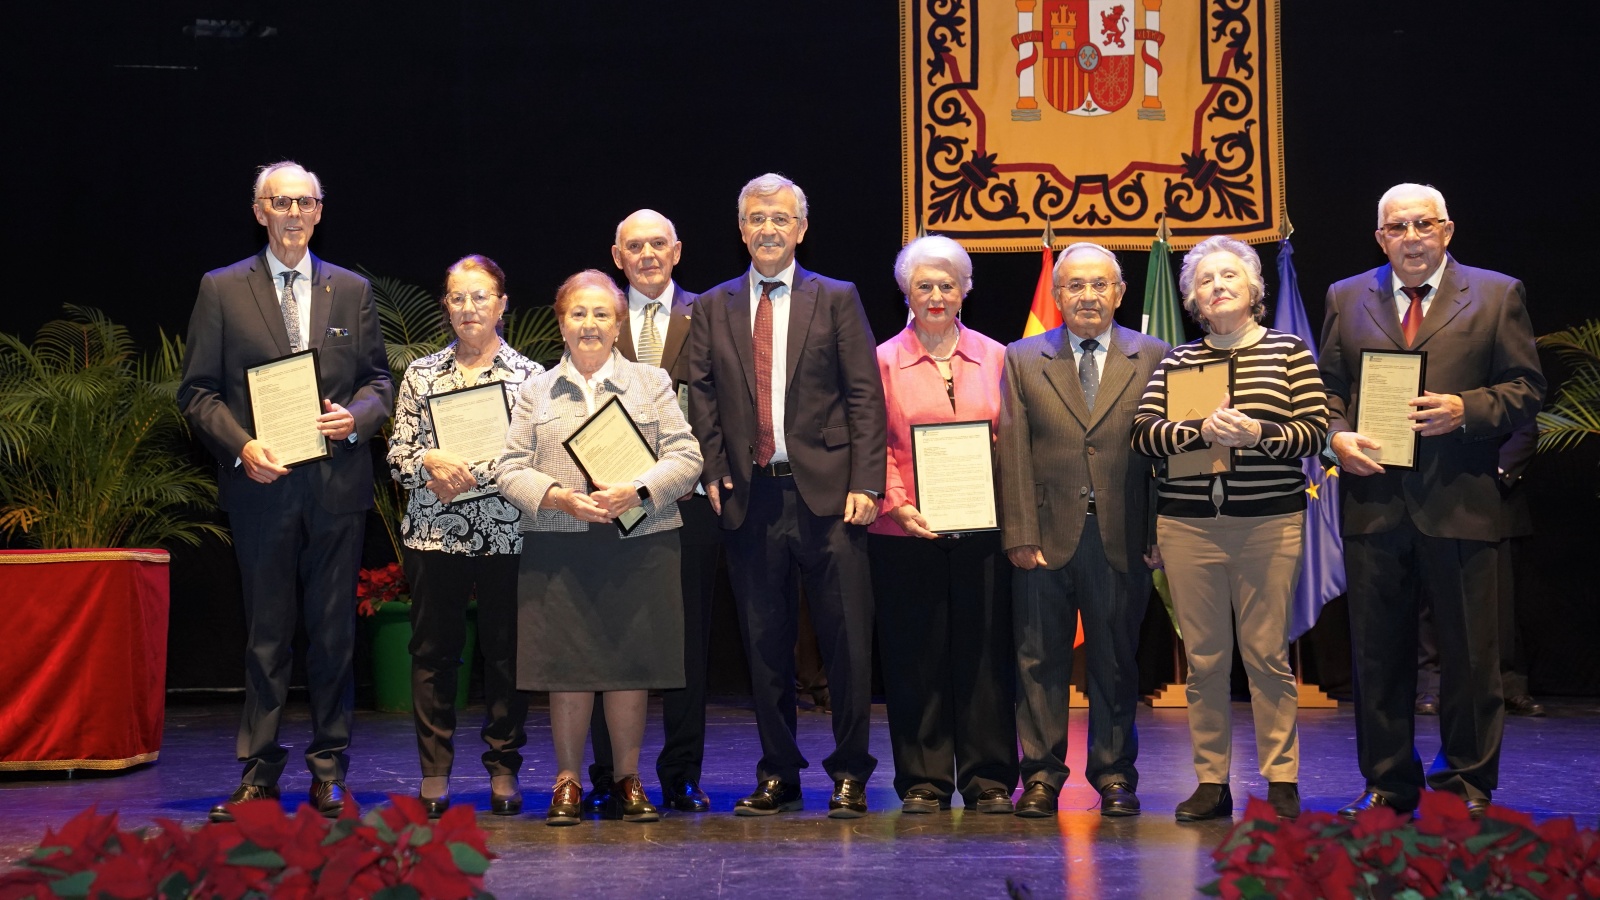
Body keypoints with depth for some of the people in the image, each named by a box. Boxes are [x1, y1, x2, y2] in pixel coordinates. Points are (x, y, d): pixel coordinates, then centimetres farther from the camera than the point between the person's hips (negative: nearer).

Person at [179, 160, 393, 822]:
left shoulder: (352, 290, 11)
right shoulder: (222, 290, 6)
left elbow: (379, 381, 13)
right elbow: (197, 391, 4)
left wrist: (356, 416, -9)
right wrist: (240, 445, -12)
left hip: (337, 484, 1)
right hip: (262, 485, -1)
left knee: (334, 631, 5)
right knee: (266, 635, 4)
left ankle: (329, 768, 14)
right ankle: (258, 773, 11)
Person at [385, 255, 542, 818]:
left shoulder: (530, 376, 4)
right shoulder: (421, 374, 10)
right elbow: (397, 454, 8)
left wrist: (470, 473, -12)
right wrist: (432, 462, -12)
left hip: (506, 533, -2)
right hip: (433, 533, 2)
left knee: (506, 650, 2)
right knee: (433, 650, 3)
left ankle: (504, 770, 13)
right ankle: (434, 775, 11)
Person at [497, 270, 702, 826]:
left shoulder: (652, 384, 10)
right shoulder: (535, 392, 12)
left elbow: (685, 457, 2)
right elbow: (511, 470, 5)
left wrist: (635, 492, -14)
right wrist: (562, 498, -12)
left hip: (639, 545, 0)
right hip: (558, 549, 0)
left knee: (631, 664, 2)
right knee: (566, 667, -1)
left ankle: (628, 782, 14)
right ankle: (567, 782, 11)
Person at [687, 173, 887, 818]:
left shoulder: (836, 300, 5)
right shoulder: (712, 308, 12)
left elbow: (865, 396, 0)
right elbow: (701, 397, 9)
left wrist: (865, 483, -8)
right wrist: (714, 472, -4)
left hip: (826, 493, -2)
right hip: (750, 496, 2)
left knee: (847, 639, -1)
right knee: (764, 644, 8)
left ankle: (849, 775, 10)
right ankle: (777, 774, 19)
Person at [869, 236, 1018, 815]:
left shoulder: (994, 357, 10)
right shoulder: (884, 360, 5)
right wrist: (897, 505, -13)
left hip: (981, 526, 1)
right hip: (907, 530, -1)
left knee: (984, 652, 3)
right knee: (916, 657, 3)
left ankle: (989, 778, 12)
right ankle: (923, 781, 12)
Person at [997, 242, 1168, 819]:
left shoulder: (1153, 359, 6)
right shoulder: (1022, 360, 8)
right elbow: (1013, 452, 2)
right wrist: (1020, 533, -6)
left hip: (1121, 537, 0)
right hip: (1047, 534, 0)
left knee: (1116, 661, 8)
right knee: (1039, 661, 4)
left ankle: (1114, 776, 19)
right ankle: (1041, 776, 14)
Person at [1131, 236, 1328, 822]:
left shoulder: (1289, 351, 6)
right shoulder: (1176, 362, 11)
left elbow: (1315, 432, -1)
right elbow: (1143, 433, 0)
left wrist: (1258, 435, -17)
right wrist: (1203, 431, -16)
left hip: (1270, 523, -2)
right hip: (1188, 525, 2)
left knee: (1267, 654, -2)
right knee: (1203, 658, 4)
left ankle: (1281, 781, 8)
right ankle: (1211, 781, 12)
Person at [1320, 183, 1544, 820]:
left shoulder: (1496, 296, 6)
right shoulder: (1347, 298, 13)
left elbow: (1525, 390, 3)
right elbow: (1327, 386, 14)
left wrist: (1465, 410, -14)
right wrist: (1337, 434, -6)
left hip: (1459, 503, -2)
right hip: (1374, 499, 2)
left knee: (1469, 652, 4)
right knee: (1377, 651, 7)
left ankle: (1467, 784, 17)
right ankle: (1387, 784, 18)